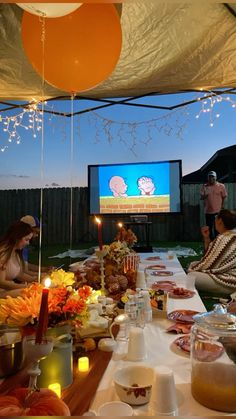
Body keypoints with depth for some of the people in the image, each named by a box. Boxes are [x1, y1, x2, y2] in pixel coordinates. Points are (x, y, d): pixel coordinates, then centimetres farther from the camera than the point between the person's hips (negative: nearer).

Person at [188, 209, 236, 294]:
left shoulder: (223, 239, -21)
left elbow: (208, 264, -17)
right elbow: (211, 259, 14)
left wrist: (191, 268, 0)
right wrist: (206, 238, 5)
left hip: (228, 282, -10)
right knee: (193, 264, 15)